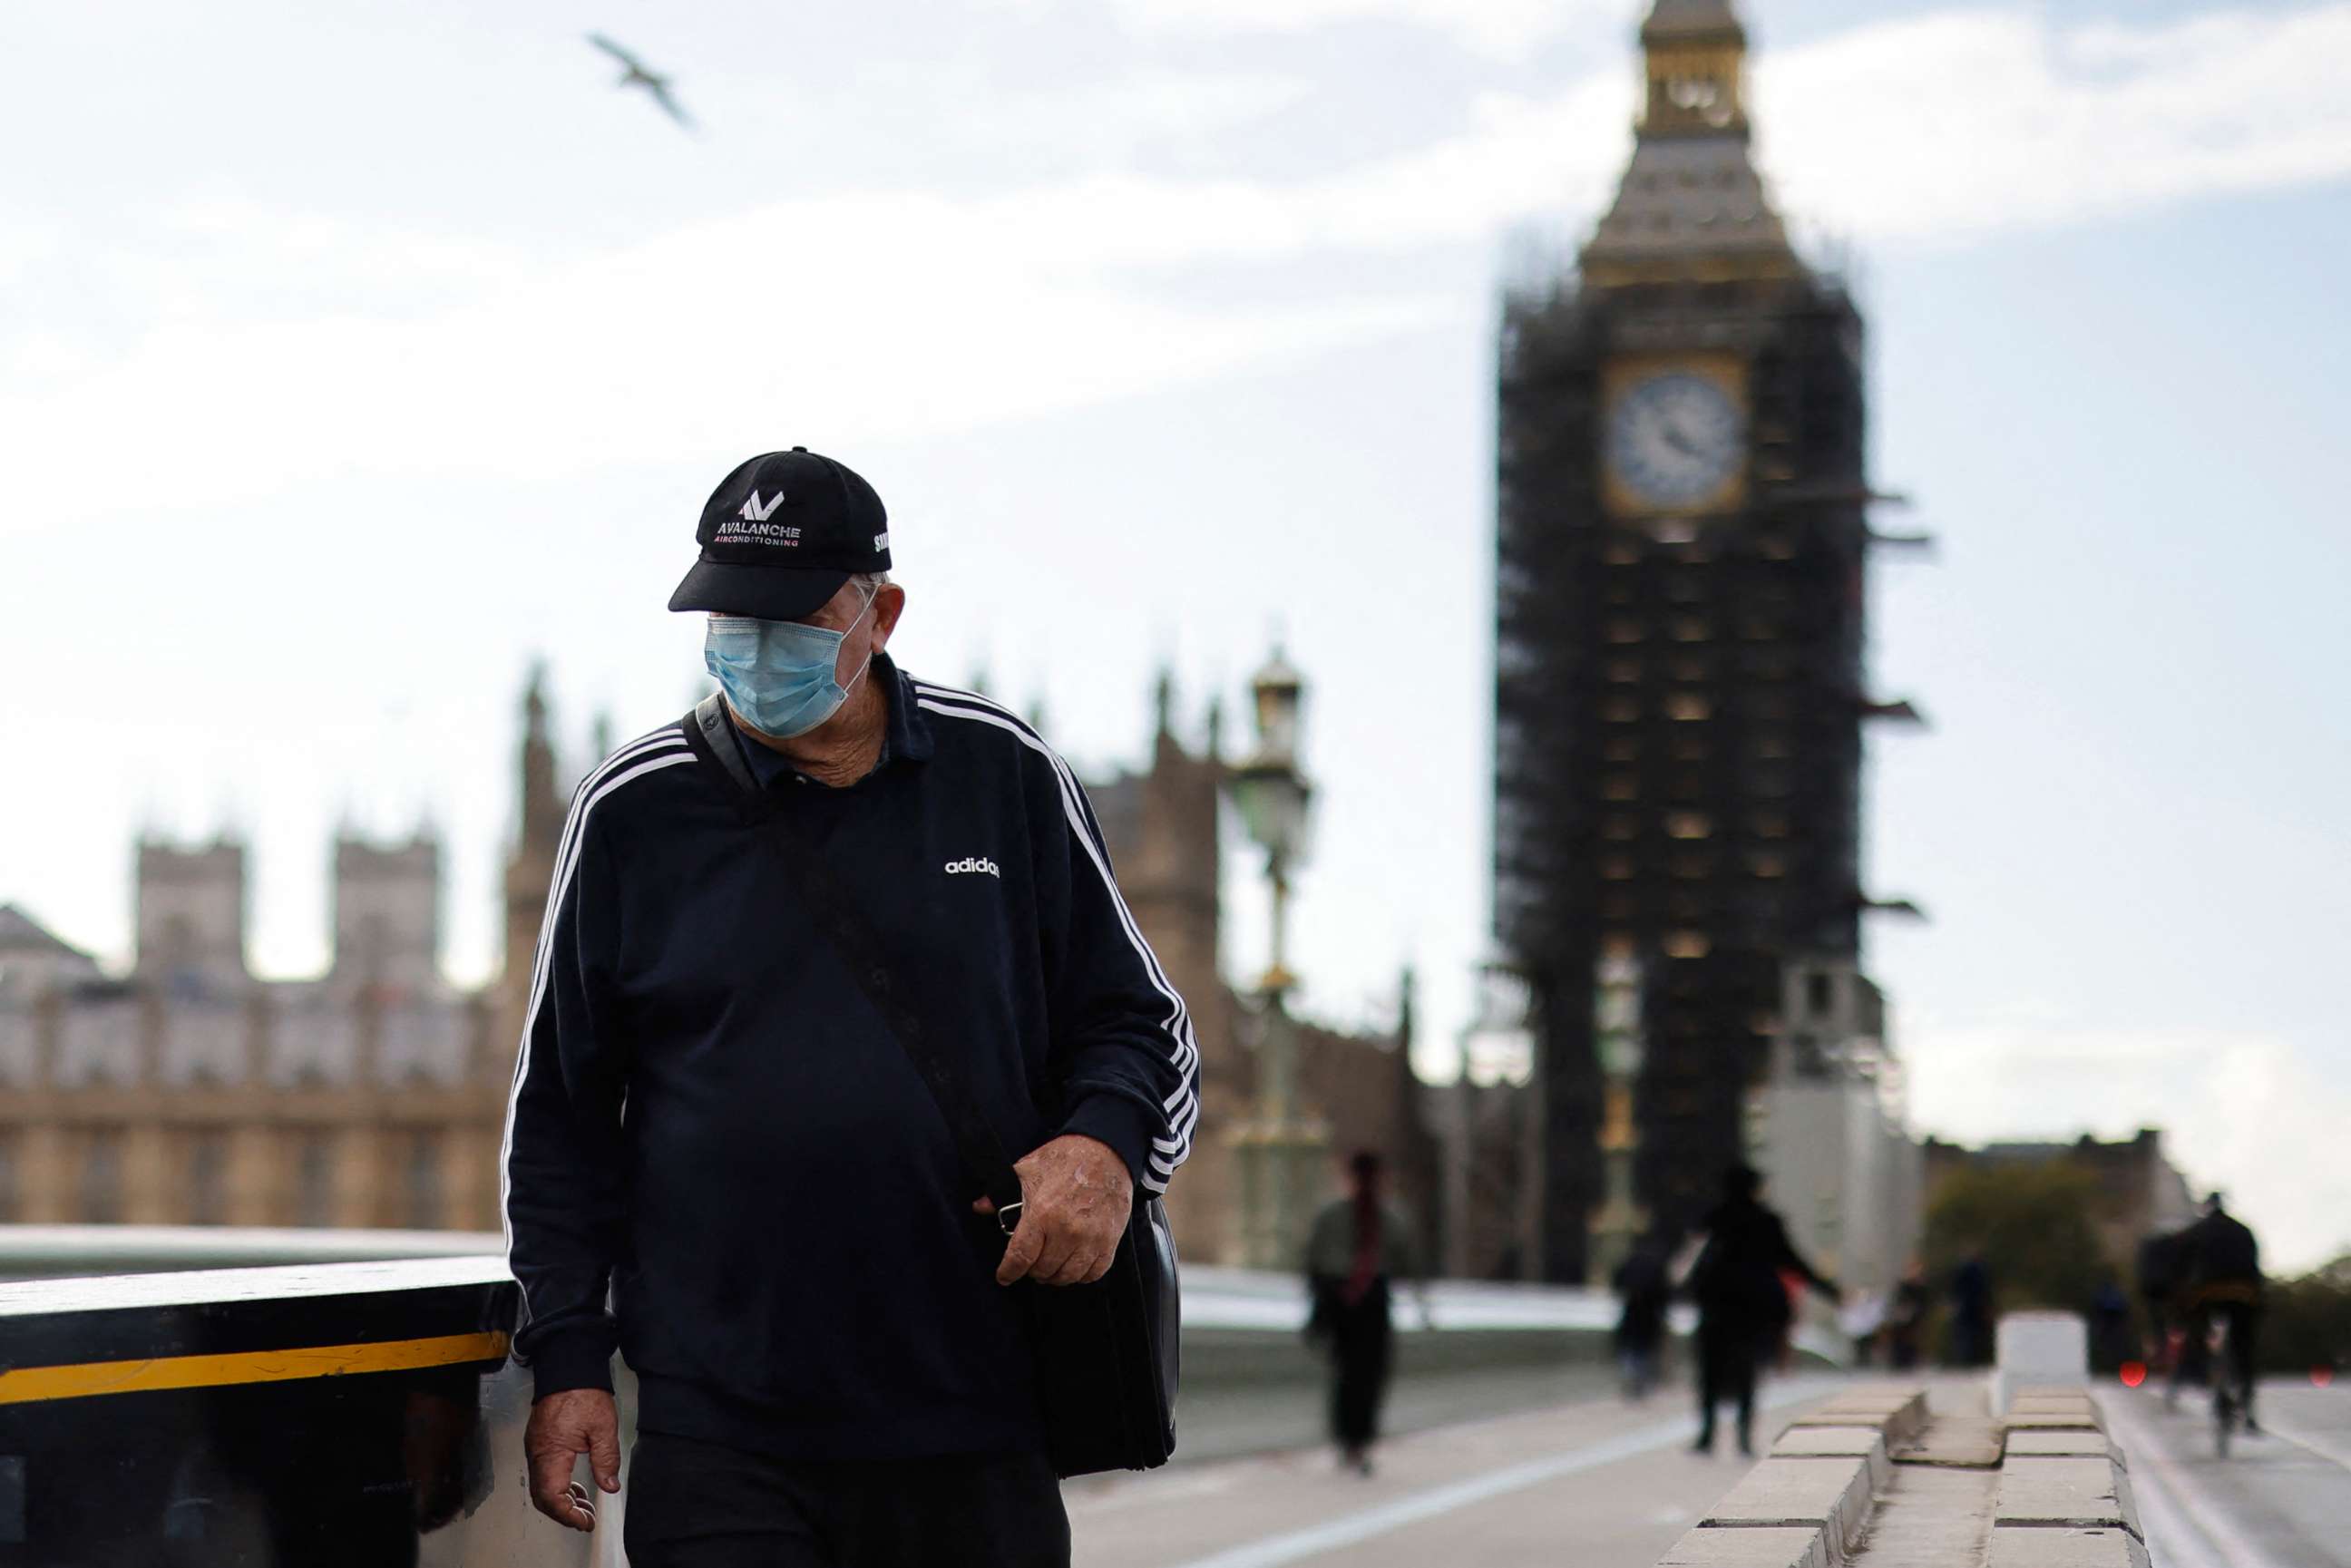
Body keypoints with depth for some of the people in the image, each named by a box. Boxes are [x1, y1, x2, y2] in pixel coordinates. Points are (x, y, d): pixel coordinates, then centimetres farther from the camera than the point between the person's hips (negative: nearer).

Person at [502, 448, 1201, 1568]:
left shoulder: (1003, 778, 5)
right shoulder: (635, 811, 5)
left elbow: (1136, 1020, 13)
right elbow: (563, 1114, 11)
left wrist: (1105, 1146, -9)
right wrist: (568, 1357, 5)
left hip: (974, 1431, 1)